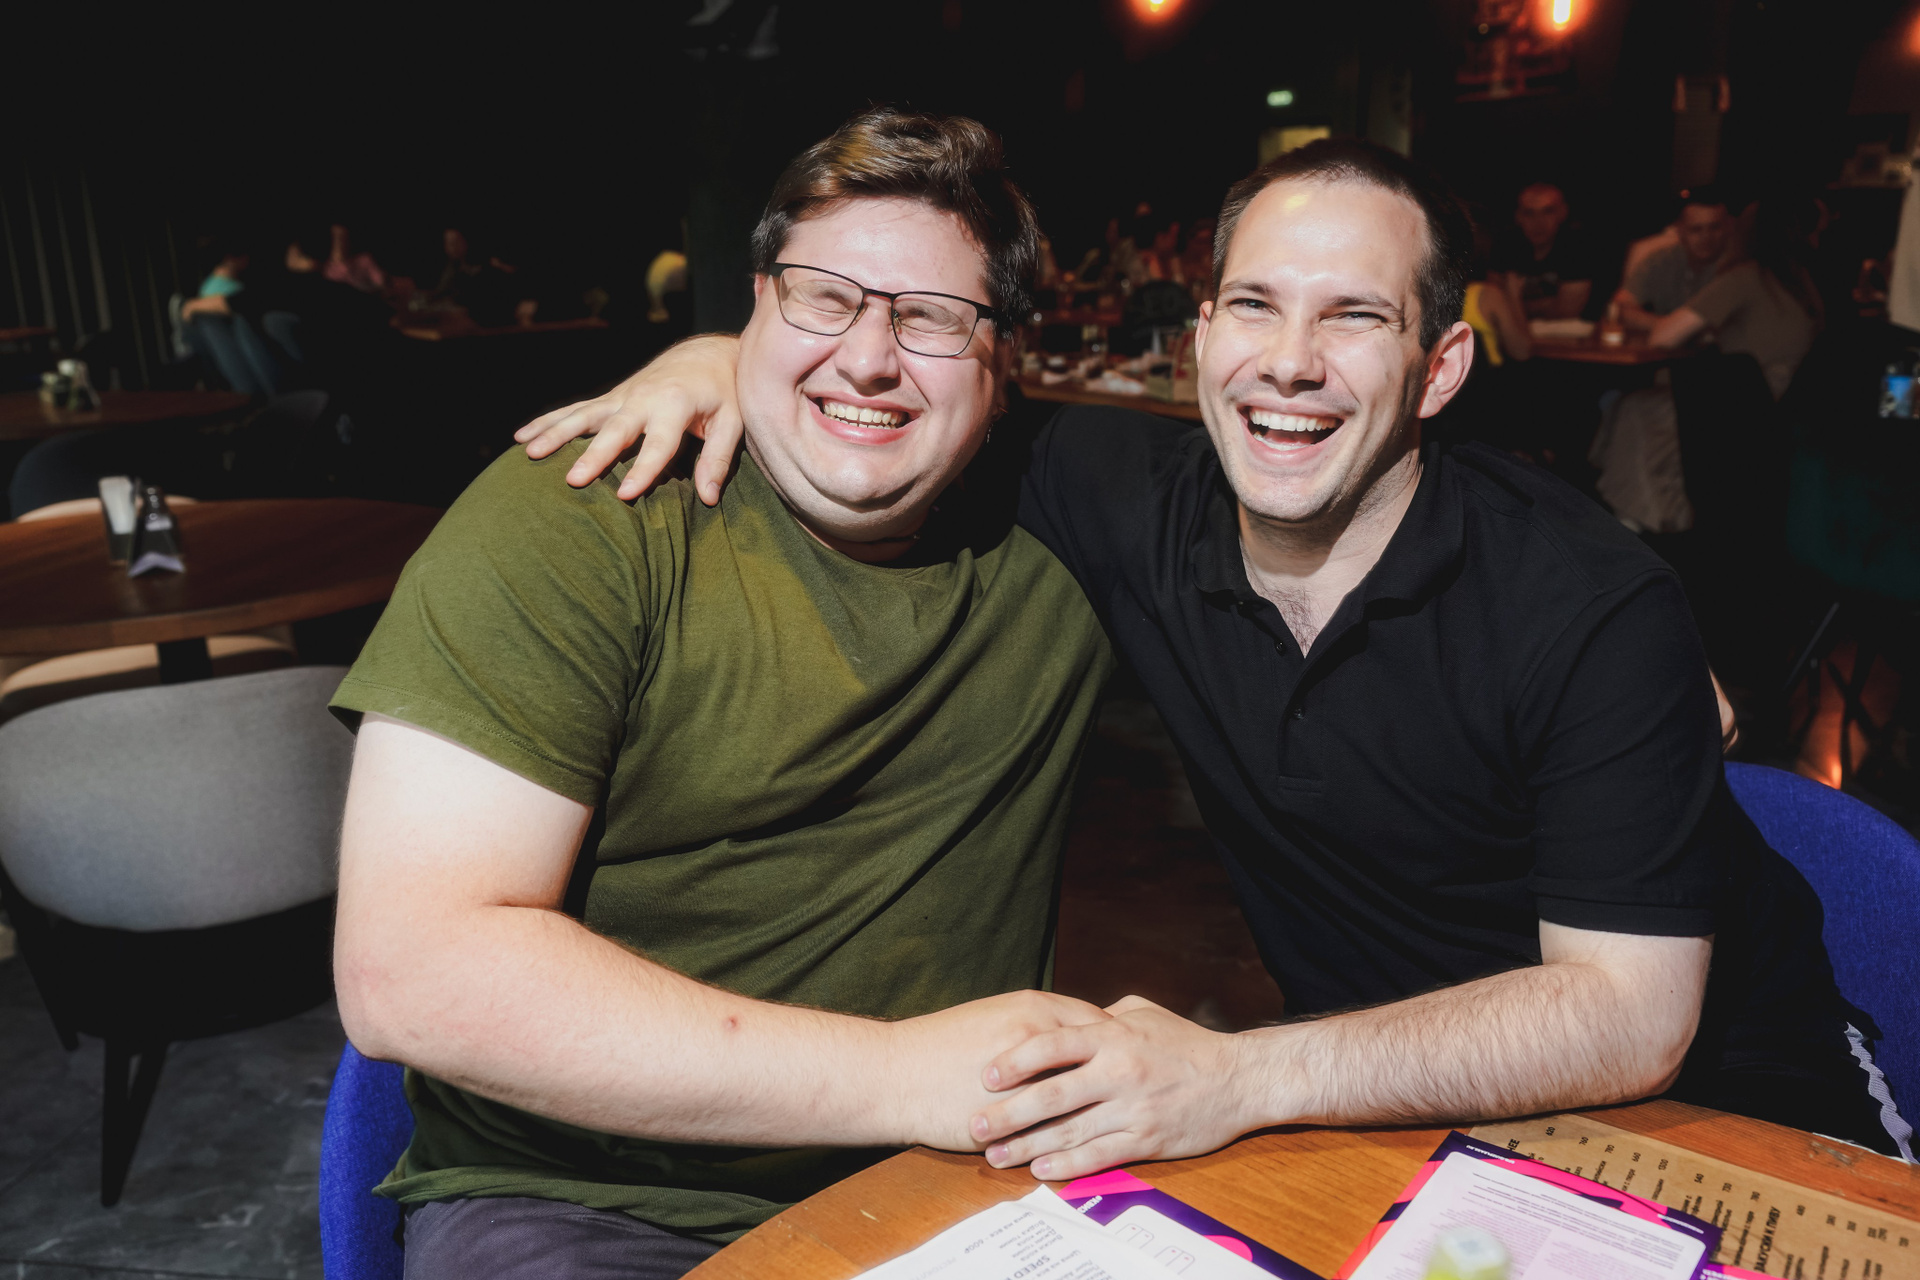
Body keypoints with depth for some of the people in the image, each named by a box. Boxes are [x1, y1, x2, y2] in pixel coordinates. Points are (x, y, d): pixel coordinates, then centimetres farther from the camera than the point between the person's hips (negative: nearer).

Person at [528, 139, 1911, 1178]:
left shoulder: (1599, 614, -24)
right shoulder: (1137, 502, -12)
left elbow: (1629, 1018, -25)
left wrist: (1240, 1081, -35)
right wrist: (724, 352, -15)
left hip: (1705, 1115, -1)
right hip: (1390, 1096, 2)